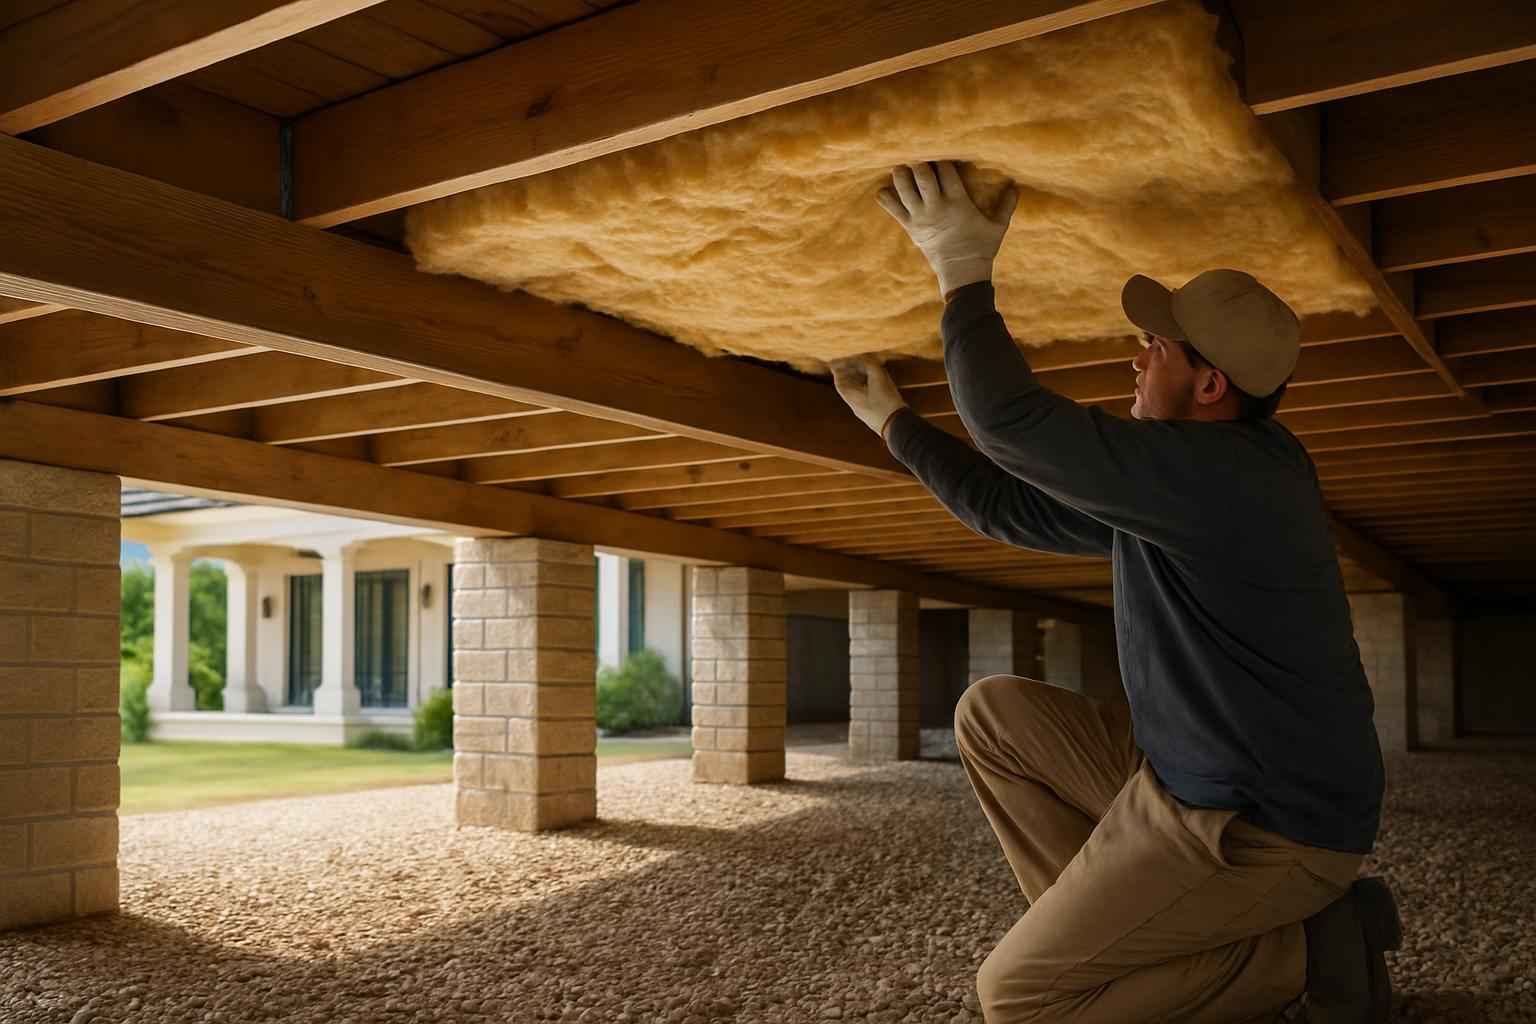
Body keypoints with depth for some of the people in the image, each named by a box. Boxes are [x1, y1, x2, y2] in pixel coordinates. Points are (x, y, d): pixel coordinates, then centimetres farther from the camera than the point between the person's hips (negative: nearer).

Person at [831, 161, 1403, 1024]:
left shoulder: (1220, 473, -24)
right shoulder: (1181, 485, 8)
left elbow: (1010, 419, -26)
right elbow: (1010, 508, 14)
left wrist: (964, 271, -15)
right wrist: (890, 414, 19)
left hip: (1266, 831, -10)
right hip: (1190, 784, 10)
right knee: (992, 714, 9)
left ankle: (1313, 954, -1)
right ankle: (1107, 933, 10)